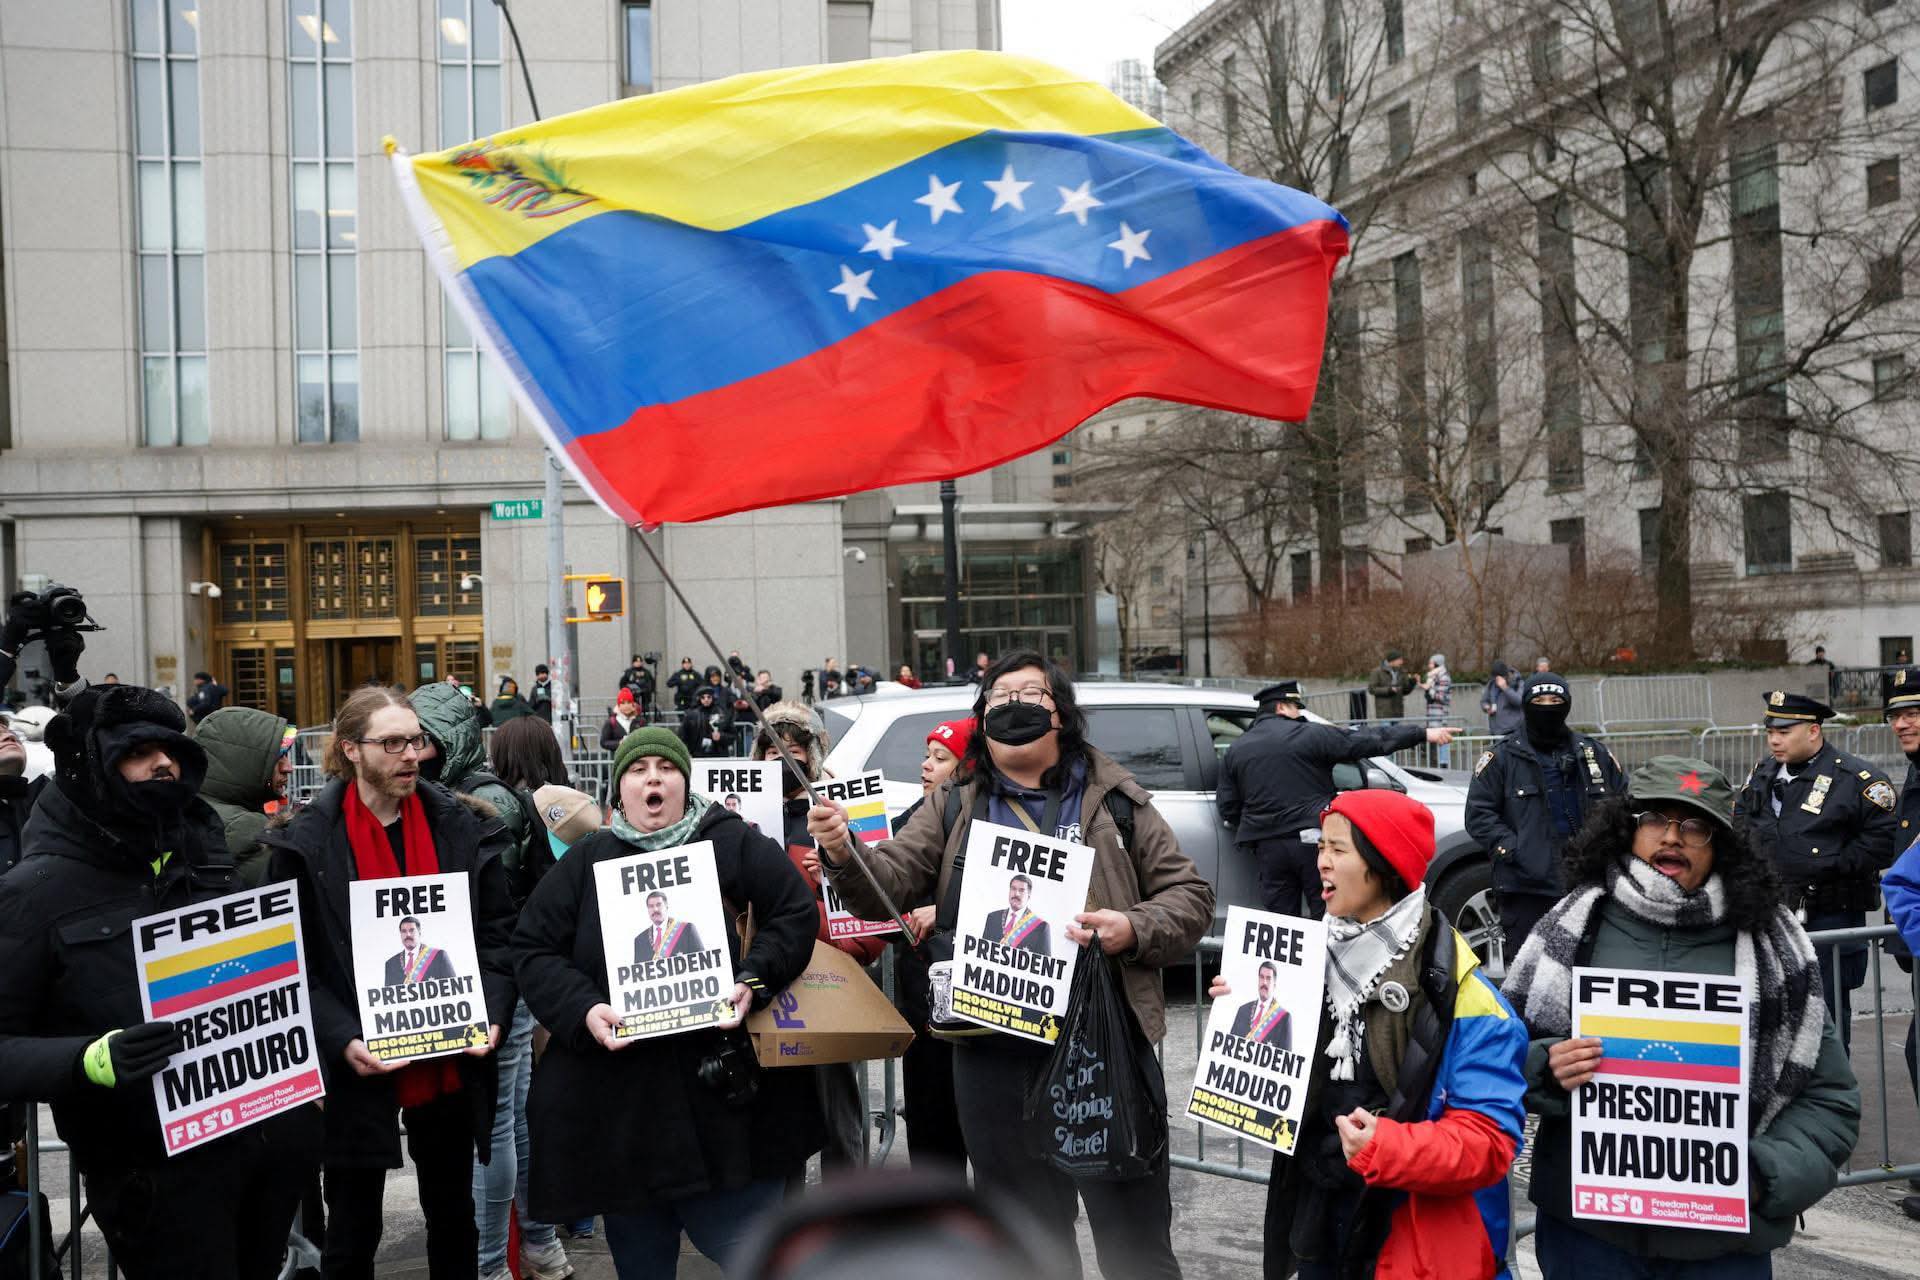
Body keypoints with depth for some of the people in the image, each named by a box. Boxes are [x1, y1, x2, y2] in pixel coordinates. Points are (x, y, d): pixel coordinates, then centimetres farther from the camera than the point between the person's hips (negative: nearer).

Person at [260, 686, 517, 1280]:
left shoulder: (465, 828, 0)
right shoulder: (307, 842, -7)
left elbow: (497, 933, 2)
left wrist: (491, 1015, -12)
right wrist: (342, 1040, -19)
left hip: (451, 1065, 2)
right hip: (358, 1069, -2)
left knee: (453, 1217, 17)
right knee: (353, 1232, 11)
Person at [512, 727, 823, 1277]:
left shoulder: (731, 844, 2)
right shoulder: (585, 861, 8)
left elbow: (795, 914, 2)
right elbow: (533, 948, 5)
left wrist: (753, 979, -13)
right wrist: (583, 1010, -11)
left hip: (721, 1090, -2)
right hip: (617, 1107, 2)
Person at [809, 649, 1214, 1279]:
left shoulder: (1116, 801, 4)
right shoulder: (954, 808, 10)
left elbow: (1190, 895, 4)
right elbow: (889, 883, -1)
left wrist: (1134, 931, -15)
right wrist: (843, 853, -21)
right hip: (995, 1055, 2)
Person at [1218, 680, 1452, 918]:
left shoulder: (1235, 751, 11)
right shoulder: (1311, 735, -3)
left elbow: (1227, 807, 9)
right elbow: (1370, 740, -3)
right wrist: (1423, 733, 3)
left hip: (1267, 849, 4)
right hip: (1312, 839, -4)